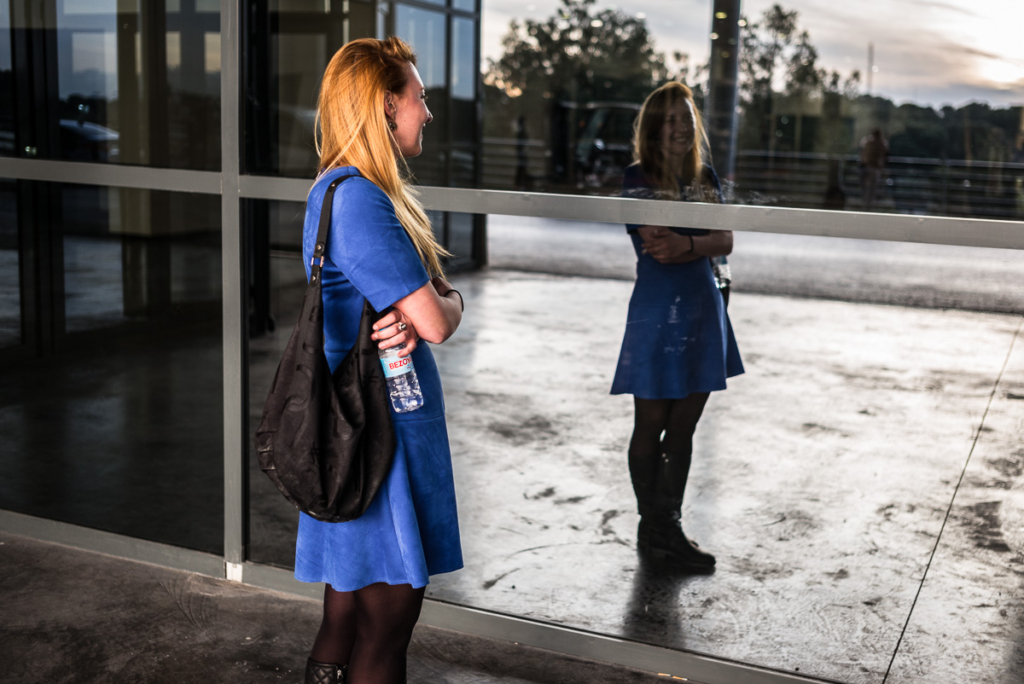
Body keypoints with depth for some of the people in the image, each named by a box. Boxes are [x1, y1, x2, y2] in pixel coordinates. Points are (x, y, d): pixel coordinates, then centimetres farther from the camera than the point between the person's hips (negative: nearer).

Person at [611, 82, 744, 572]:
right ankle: (653, 532, 17)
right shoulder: (638, 178, -7)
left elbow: (725, 242, -2)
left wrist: (685, 245, -18)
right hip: (657, 311, -6)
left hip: (702, 308, 6)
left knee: (683, 428, 11)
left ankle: (671, 526, 23)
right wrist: (704, 243, -10)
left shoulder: (705, 178, 10)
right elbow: (658, 246, -18)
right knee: (651, 426, 5)